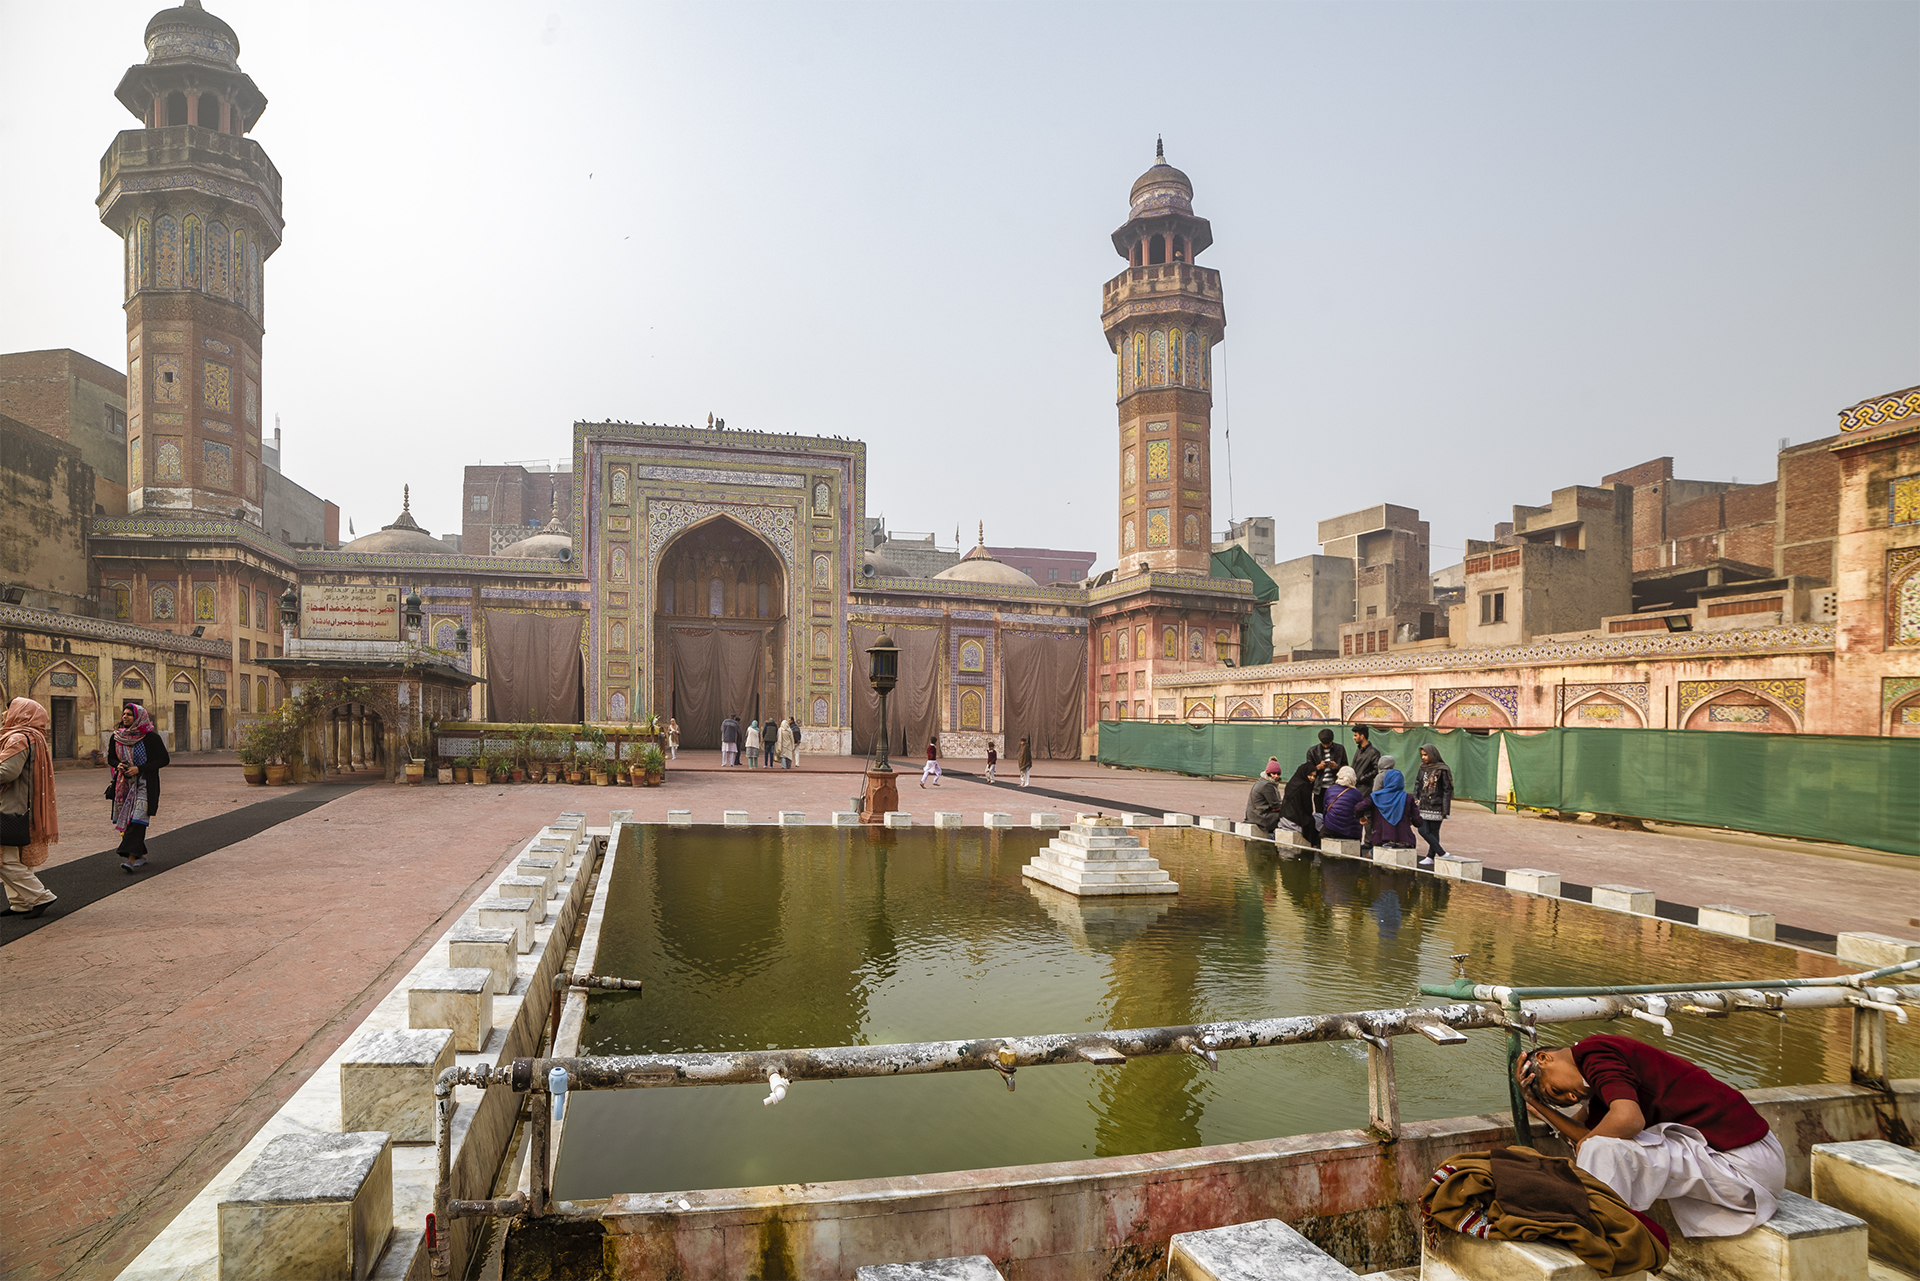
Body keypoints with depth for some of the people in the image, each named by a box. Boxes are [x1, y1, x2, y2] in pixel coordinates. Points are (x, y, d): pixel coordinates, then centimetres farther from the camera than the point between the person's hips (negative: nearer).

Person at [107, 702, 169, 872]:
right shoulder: (117, 737, 6)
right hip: (124, 784, 6)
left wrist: (139, 769, -17)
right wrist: (118, 765, -6)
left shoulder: (151, 737, -8)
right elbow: (111, 757, 18)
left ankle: (131, 858, -19)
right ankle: (142, 855, 20)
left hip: (144, 783, -6)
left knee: (137, 819, -14)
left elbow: (163, 760, -8)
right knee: (126, 819, 8)